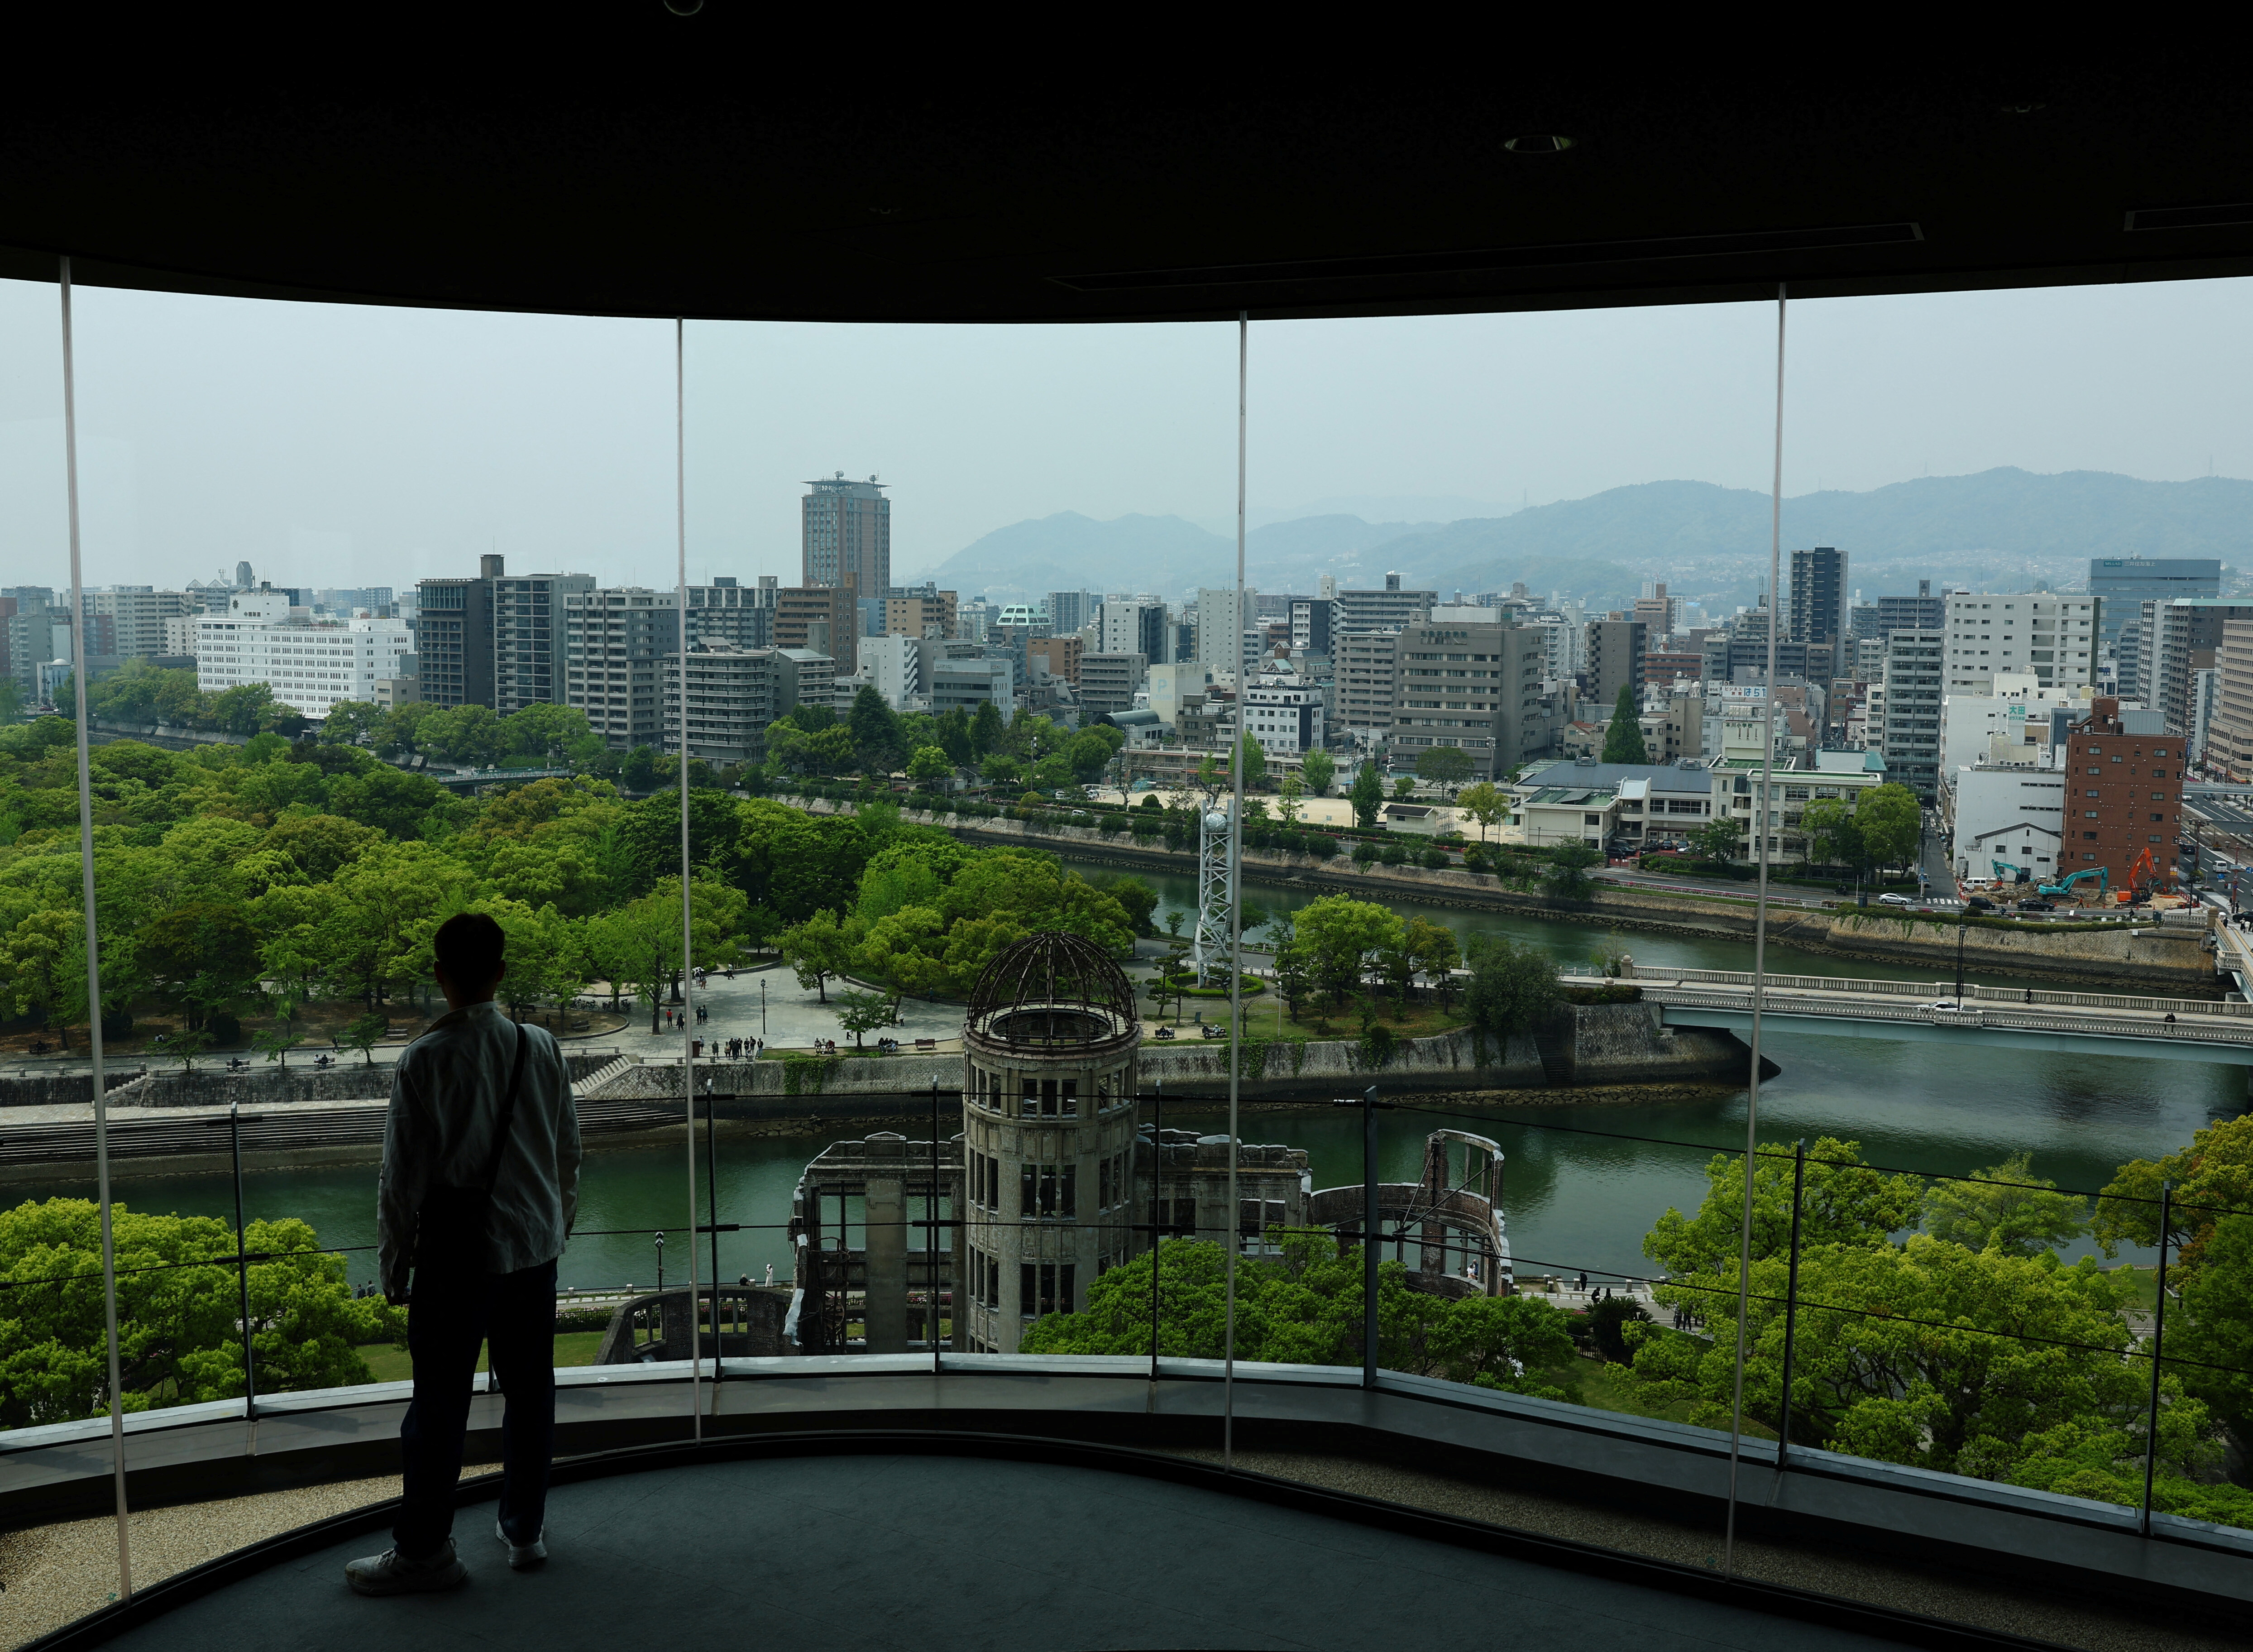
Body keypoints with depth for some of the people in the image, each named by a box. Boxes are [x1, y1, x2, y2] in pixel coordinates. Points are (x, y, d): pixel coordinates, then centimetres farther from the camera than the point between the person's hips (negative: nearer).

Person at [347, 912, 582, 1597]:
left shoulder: (424, 1060, -13)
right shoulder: (540, 1050, -2)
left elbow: (404, 1174, -9)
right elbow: (568, 1151, 7)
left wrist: (393, 1262, 3)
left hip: (456, 1256, -4)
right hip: (533, 1246, 4)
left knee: (440, 1401, 5)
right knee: (530, 1390, 14)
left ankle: (423, 1550, 16)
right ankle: (525, 1529, 28)